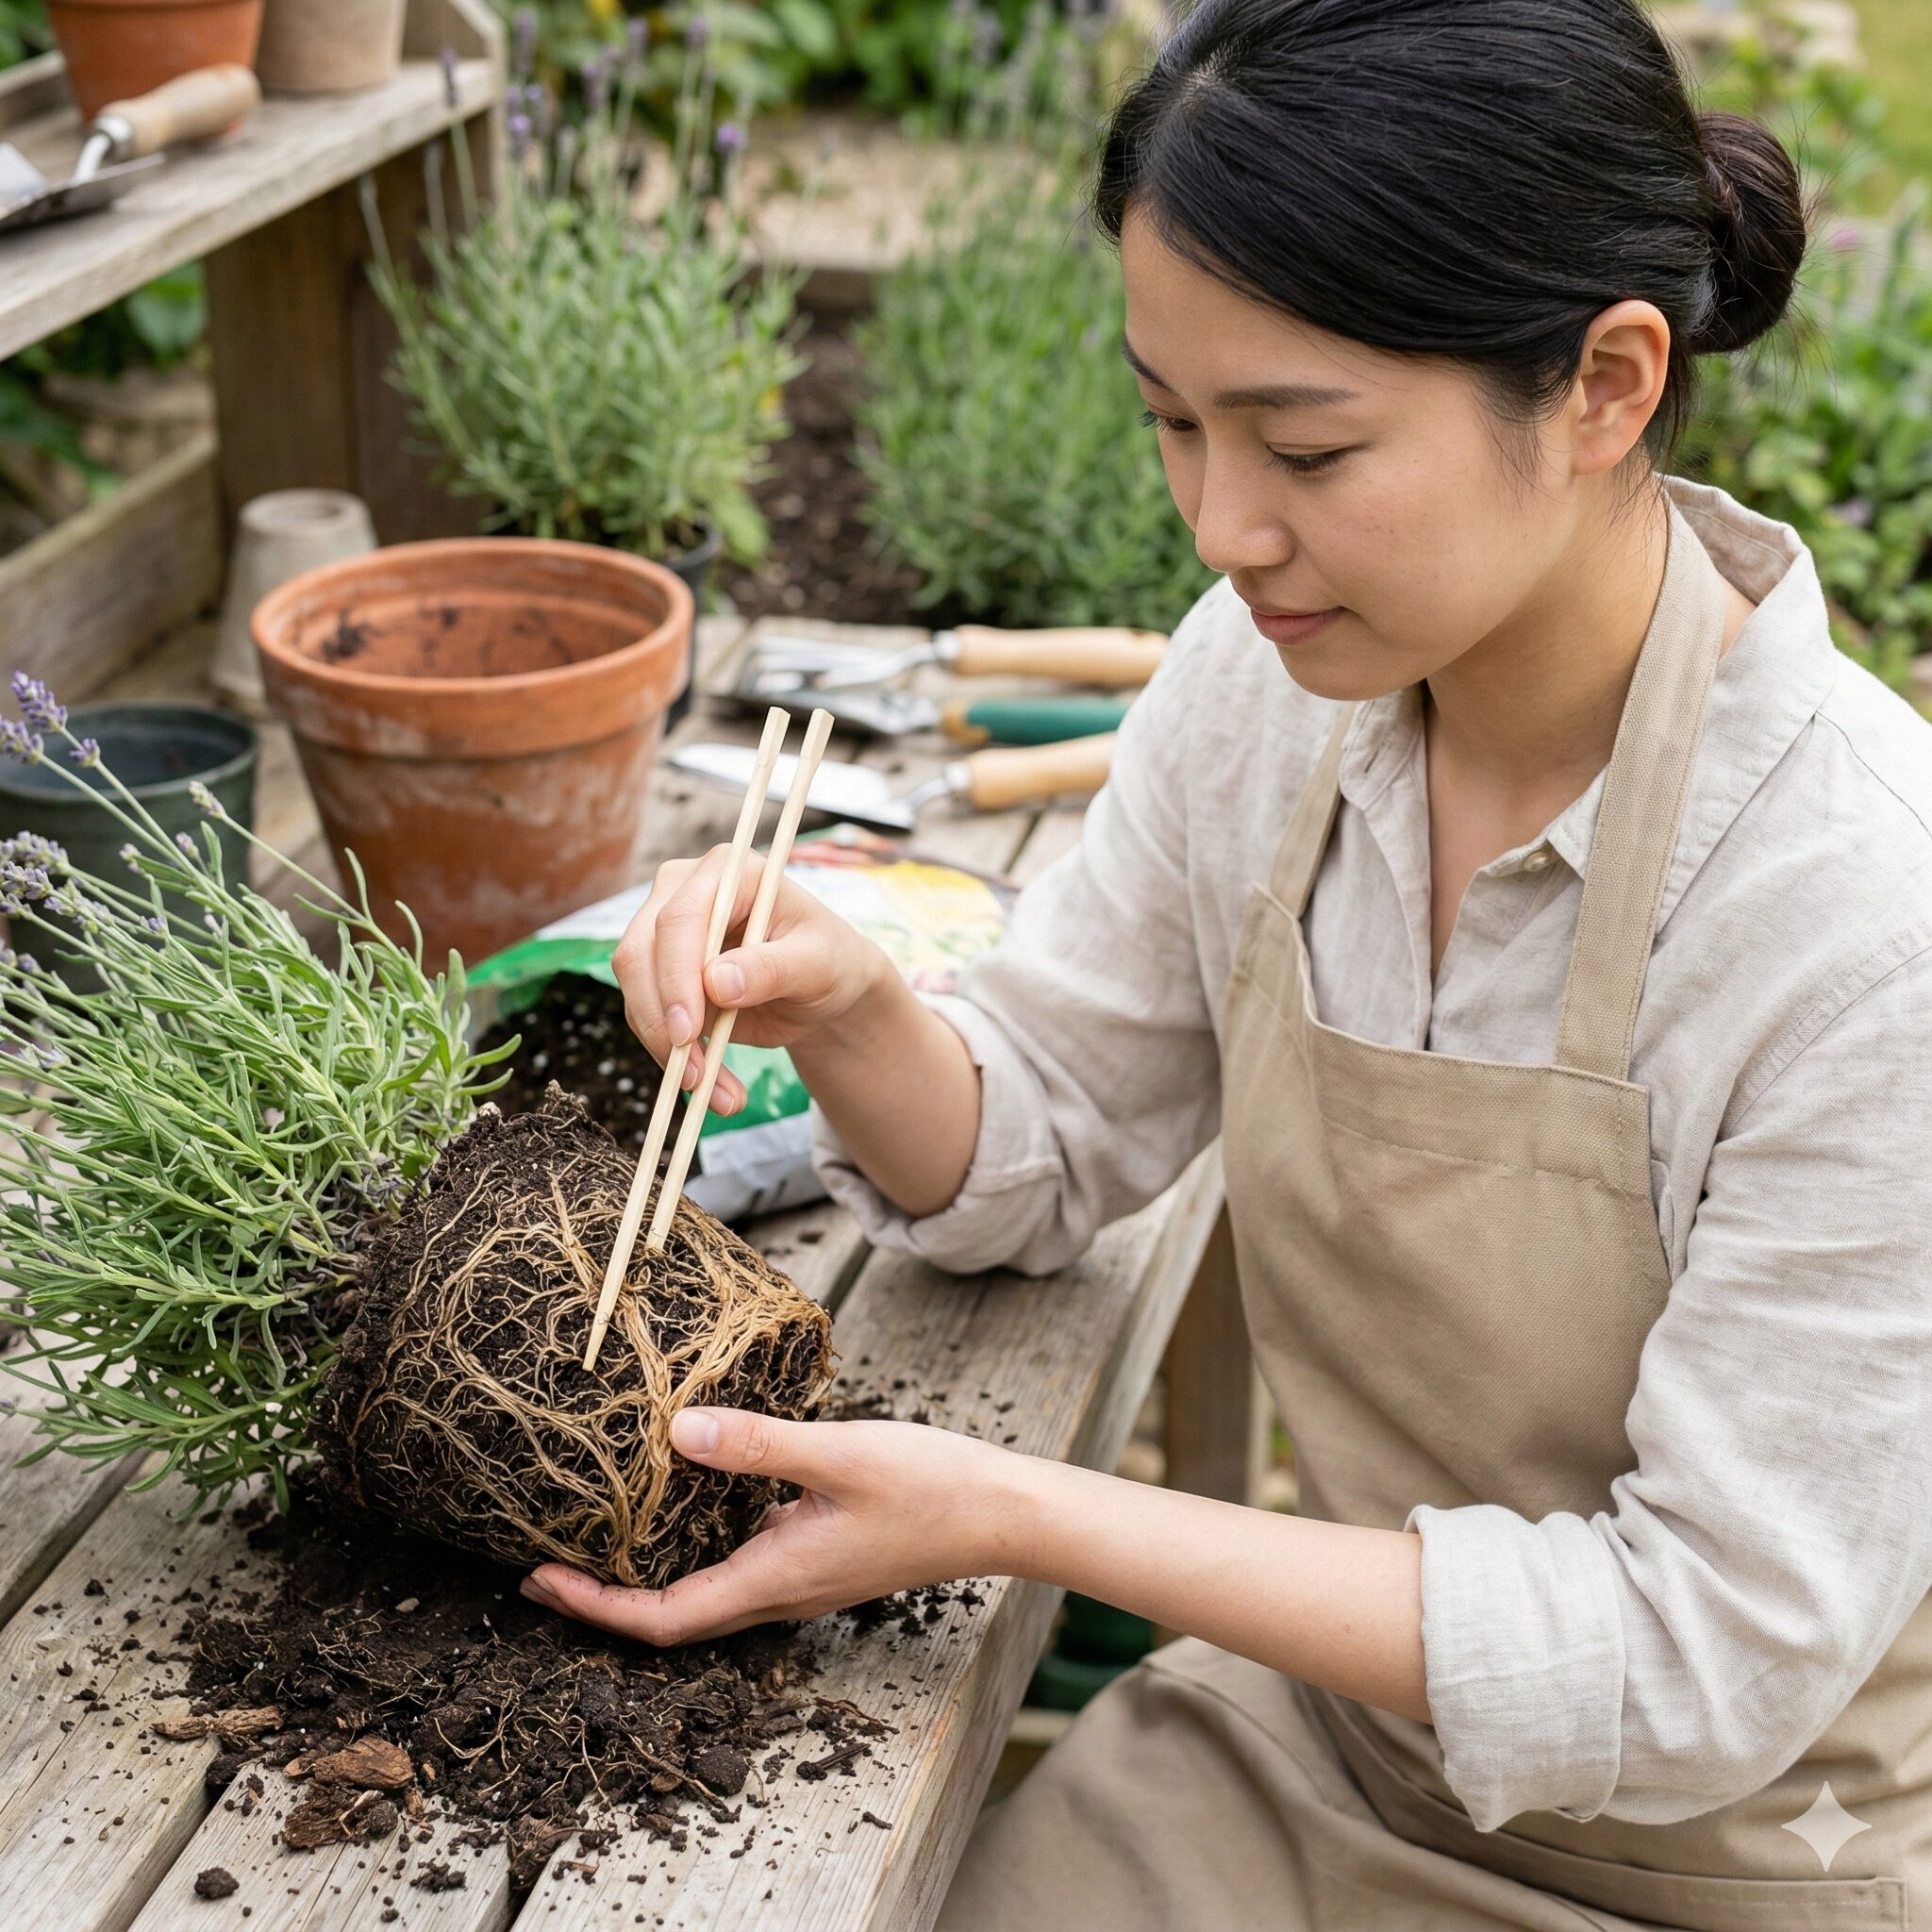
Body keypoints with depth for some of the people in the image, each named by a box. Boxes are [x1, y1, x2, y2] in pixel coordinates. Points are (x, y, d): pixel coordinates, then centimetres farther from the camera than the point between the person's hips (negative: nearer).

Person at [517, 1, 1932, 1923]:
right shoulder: (1270, 680, -9)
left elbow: (1706, 1657, -23)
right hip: (1321, 1757, 5)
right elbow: (1035, 1152, 4)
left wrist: (1015, 1513, -26)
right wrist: (844, 1014, -19)